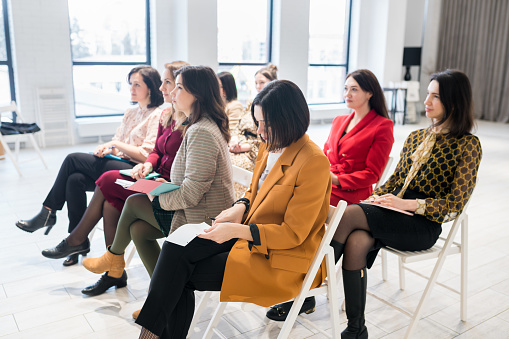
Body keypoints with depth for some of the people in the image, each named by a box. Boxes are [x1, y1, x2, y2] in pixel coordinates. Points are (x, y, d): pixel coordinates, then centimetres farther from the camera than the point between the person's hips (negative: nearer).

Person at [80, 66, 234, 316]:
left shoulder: (201, 133, -24)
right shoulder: (203, 126, 10)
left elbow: (190, 194, -26)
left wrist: (156, 197, -9)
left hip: (202, 221, -9)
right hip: (203, 213, 9)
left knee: (134, 202, 2)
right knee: (138, 229, 5)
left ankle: (114, 258, 29)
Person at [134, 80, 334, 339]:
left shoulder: (314, 161, -21)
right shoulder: (269, 147, 3)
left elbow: (293, 233, -18)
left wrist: (237, 230, -25)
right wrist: (240, 207, -4)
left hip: (281, 258, -7)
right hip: (249, 234, 8)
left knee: (181, 276, -12)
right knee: (175, 248, -11)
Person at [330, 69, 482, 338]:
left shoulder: (467, 145, -2)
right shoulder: (416, 137, 18)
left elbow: (454, 205, -8)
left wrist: (406, 204, -19)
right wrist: (376, 197, -2)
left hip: (423, 226, -5)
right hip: (394, 216, 5)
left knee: (349, 214, -28)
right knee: (356, 241, -27)